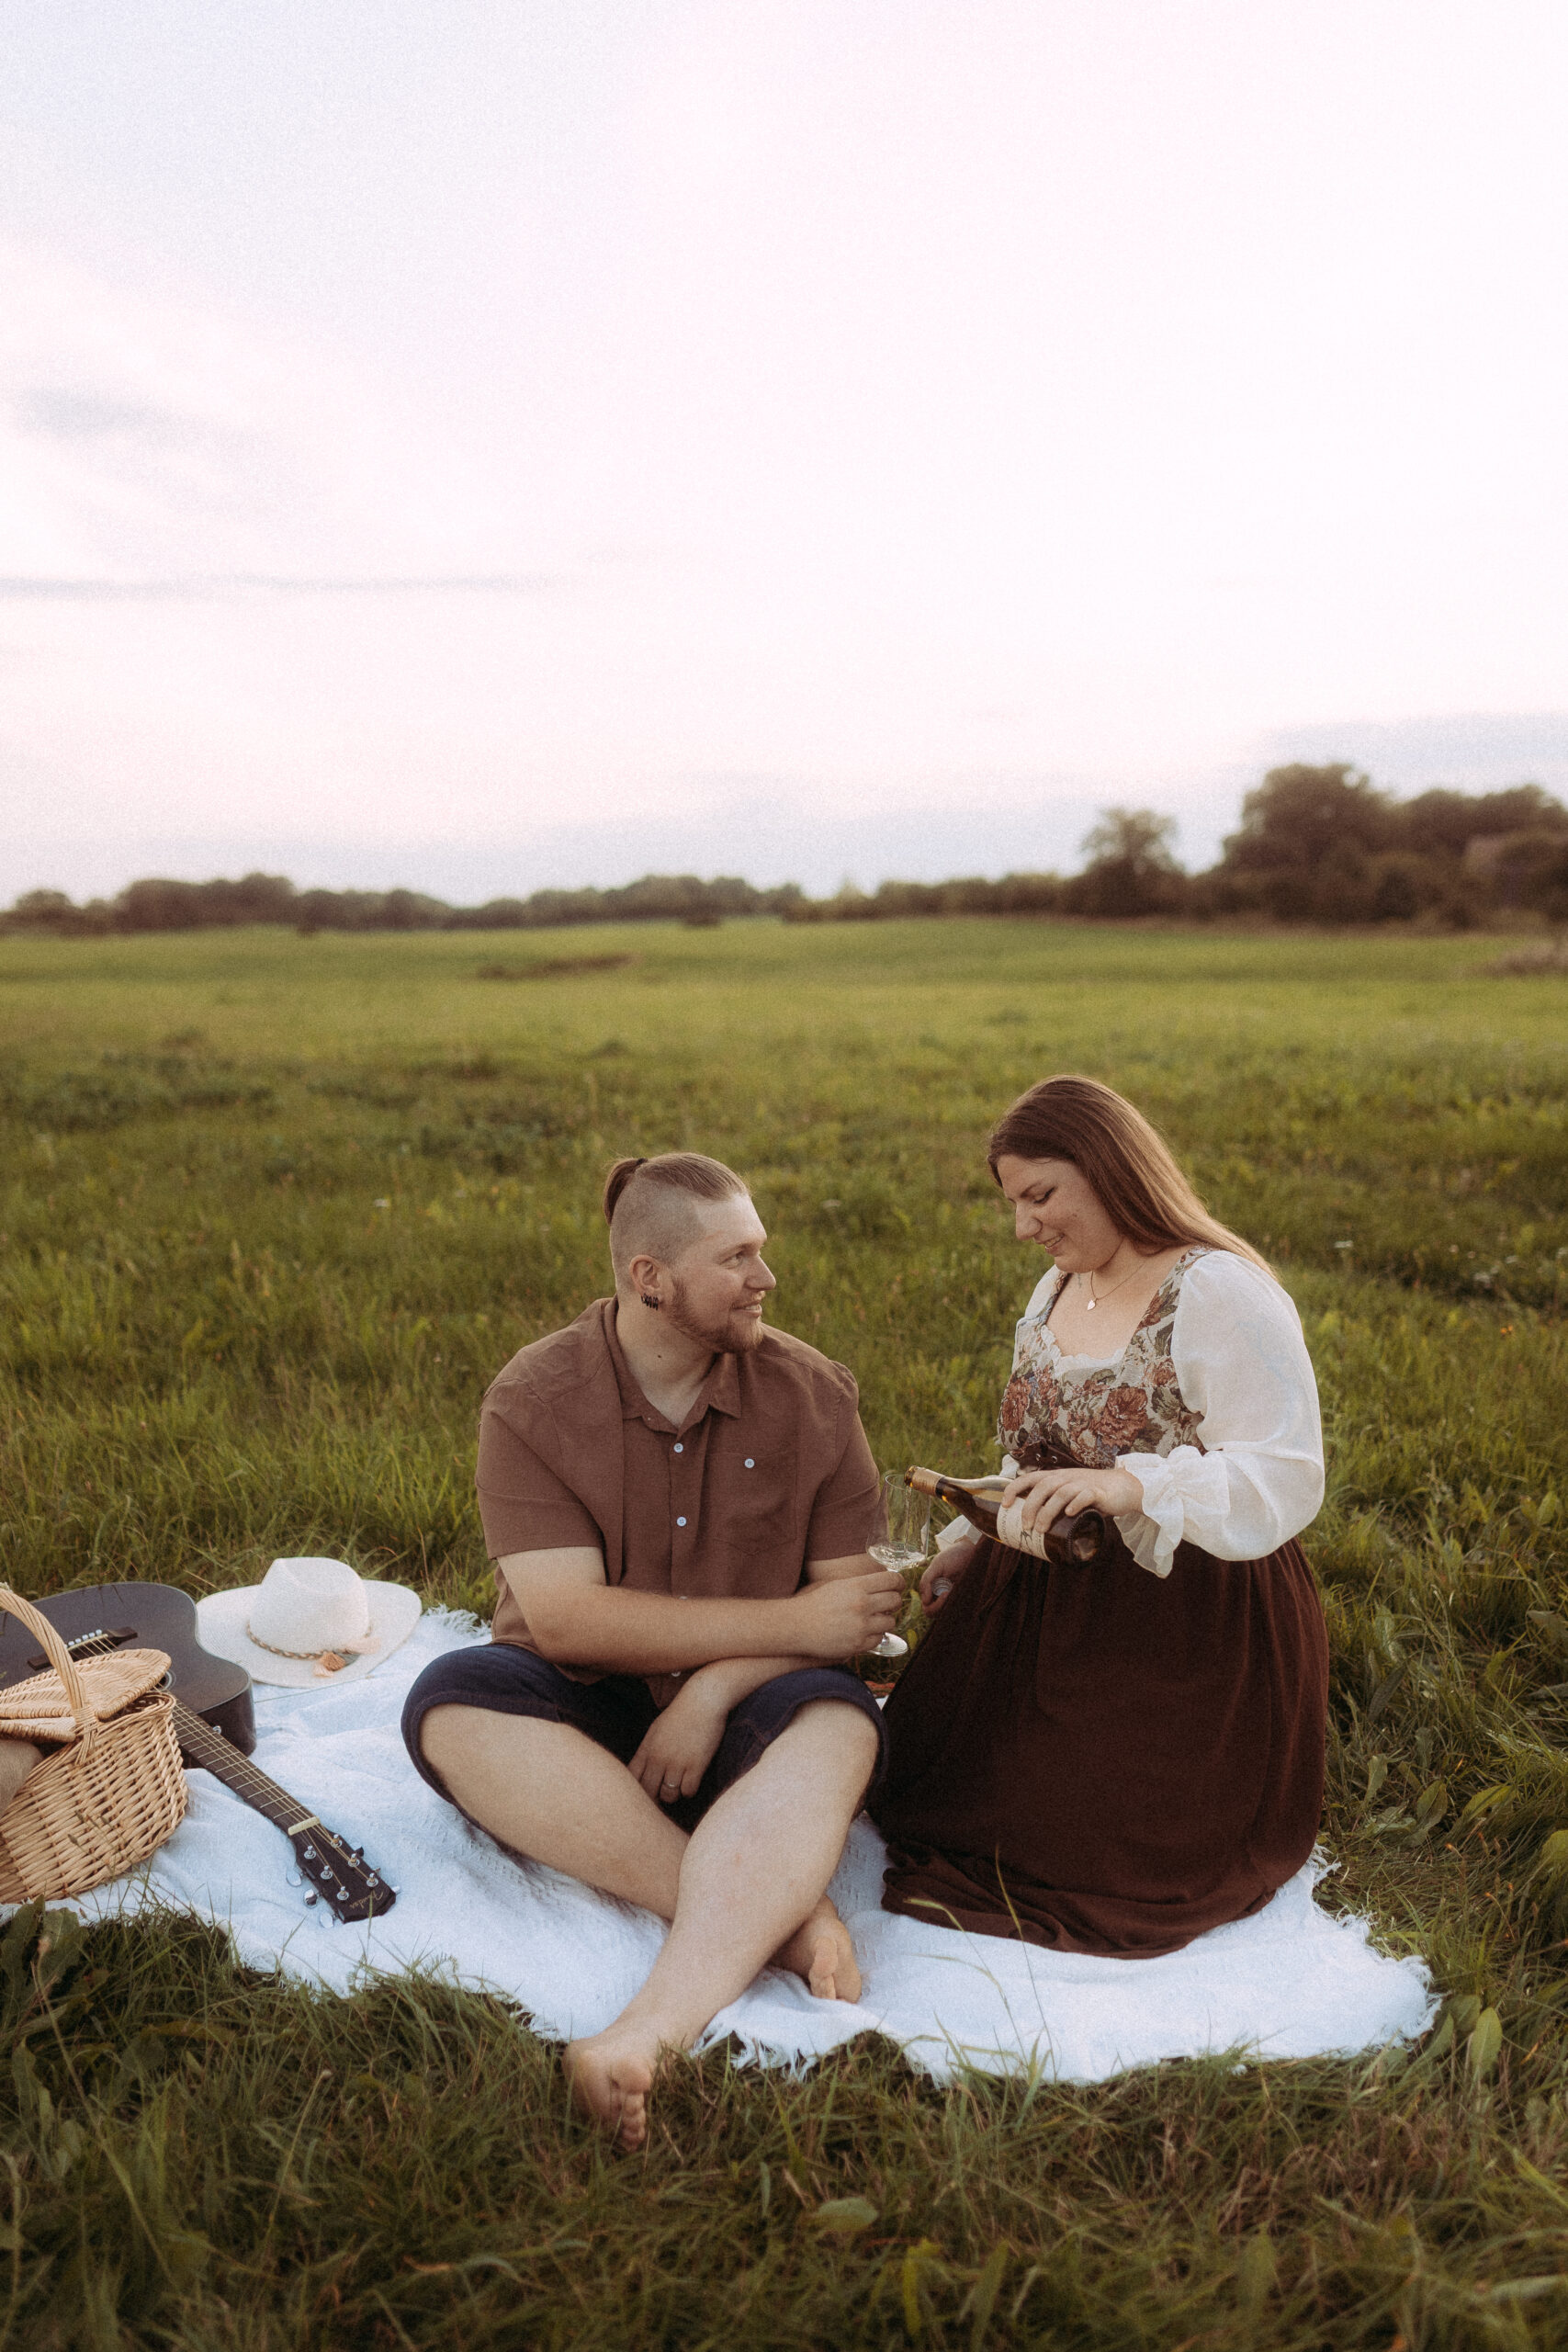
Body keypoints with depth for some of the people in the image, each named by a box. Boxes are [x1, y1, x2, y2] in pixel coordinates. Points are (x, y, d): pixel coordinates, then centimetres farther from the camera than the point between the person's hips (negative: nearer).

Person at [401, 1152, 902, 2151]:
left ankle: (655, 2031, -44)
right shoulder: (534, 1398, -9)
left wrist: (712, 1693, -20)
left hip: (738, 1717, 1)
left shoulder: (812, 1393, -3)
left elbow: (853, 1605, -4)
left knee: (835, 1721, -31)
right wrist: (792, 1624, -19)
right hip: (579, 1721, 0)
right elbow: (566, 1618, -18)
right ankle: (773, 1913, -31)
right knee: (451, 1702, -30)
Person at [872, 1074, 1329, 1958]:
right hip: (1048, 1604, 8)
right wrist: (973, 1543, 4)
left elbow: (1287, 1485, -24)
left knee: (1095, 1847, -6)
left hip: (1189, 1627, -7)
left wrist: (1127, 1488, -36)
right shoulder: (1056, 1294, 9)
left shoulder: (1223, 1293, -18)